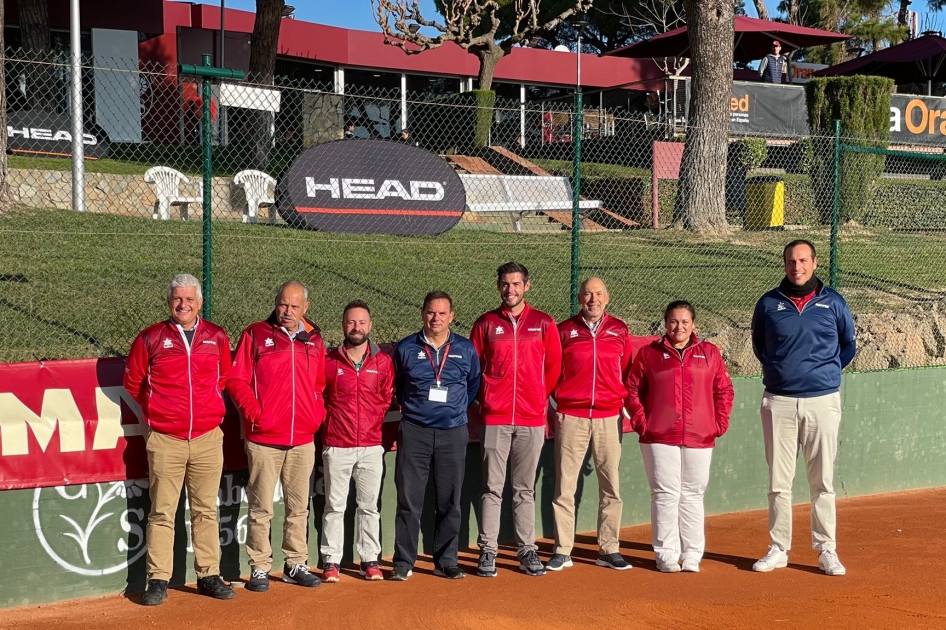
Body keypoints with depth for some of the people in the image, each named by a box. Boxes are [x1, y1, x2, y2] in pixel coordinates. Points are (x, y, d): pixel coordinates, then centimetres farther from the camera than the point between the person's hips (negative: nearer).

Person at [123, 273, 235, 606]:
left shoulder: (217, 338, 5)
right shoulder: (151, 338, 0)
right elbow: (132, 381, 10)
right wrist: (156, 410, 11)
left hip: (208, 438, 2)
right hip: (165, 441, -2)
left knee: (205, 511, 9)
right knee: (162, 513, 1)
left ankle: (208, 576, 16)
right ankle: (158, 580, 7)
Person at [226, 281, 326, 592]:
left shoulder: (314, 340, 11)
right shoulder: (256, 334, -1)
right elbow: (236, 380, -3)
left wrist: (318, 415, 6)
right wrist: (254, 413, -11)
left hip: (303, 440, 4)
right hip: (264, 439, -4)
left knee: (299, 506, 11)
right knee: (261, 508, 1)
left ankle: (296, 565, 22)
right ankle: (259, 568, 10)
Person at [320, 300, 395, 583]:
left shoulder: (383, 361, 4)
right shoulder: (329, 361, -1)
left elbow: (386, 398, 11)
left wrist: (372, 422, 7)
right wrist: (330, 421, 6)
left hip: (371, 446, 2)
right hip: (337, 446, -1)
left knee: (370, 506, 7)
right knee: (334, 506, 3)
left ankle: (370, 560, 16)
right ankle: (331, 562, 9)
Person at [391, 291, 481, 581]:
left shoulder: (466, 349, 5)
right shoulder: (406, 348, 3)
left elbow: (474, 385, 16)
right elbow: (396, 387, 16)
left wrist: (456, 410, 11)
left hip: (453, 434, 1)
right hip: (414, 433, -1)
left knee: (449, 503, 6)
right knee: (409, 501, -1)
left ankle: (446, 562, 16)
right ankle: (403, 563, 7)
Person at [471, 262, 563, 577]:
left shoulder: (544, 323, 6)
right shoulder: (486, 323, 5)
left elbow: (554, 366, 11)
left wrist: (540, 398, 9)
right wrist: (486, 397, 5)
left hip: (532, 419, 1)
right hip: (495, 418, -1)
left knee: (525, 489, 8)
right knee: (492, 488, 1)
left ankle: (527, 551, 14)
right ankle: (488, 551, 6)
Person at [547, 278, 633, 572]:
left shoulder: (620, 330, 9)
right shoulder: (564, 330, 4)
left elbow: (627, 372, 14)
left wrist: (624, 402, 6)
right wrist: (558, 403, 0)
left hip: (609, 417, 2)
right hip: (571, 417, -1)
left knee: (611, 487, 4)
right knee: (564, 487, 0)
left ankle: (609, 550, 12)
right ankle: (562, 551, 6)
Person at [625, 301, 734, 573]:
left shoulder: (710, 353, 9)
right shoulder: (649, 353, 5)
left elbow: (724, 391, 11)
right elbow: (633, 390, 6)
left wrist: (719, 423, 2)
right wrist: (641, 423, -3)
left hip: (700, 439, 2)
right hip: (659, 438, -1)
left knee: (693, 495, 7)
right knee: (665, 495, -2)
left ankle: (692, 555, 14)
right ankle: (666, 554, 4)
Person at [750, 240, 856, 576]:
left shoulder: (833, 303, 4)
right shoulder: (768, 304, 4)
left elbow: (848, 345, 16)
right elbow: (759, 345, 18)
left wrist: (824, 371, 10)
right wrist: (779, 371, 10)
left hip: (822, 400, -1)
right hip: (778, 401, 1)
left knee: (822, 480, 3)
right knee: (778, 480, 5)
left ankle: (827, 550, 10)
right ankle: (778, 549, 13)